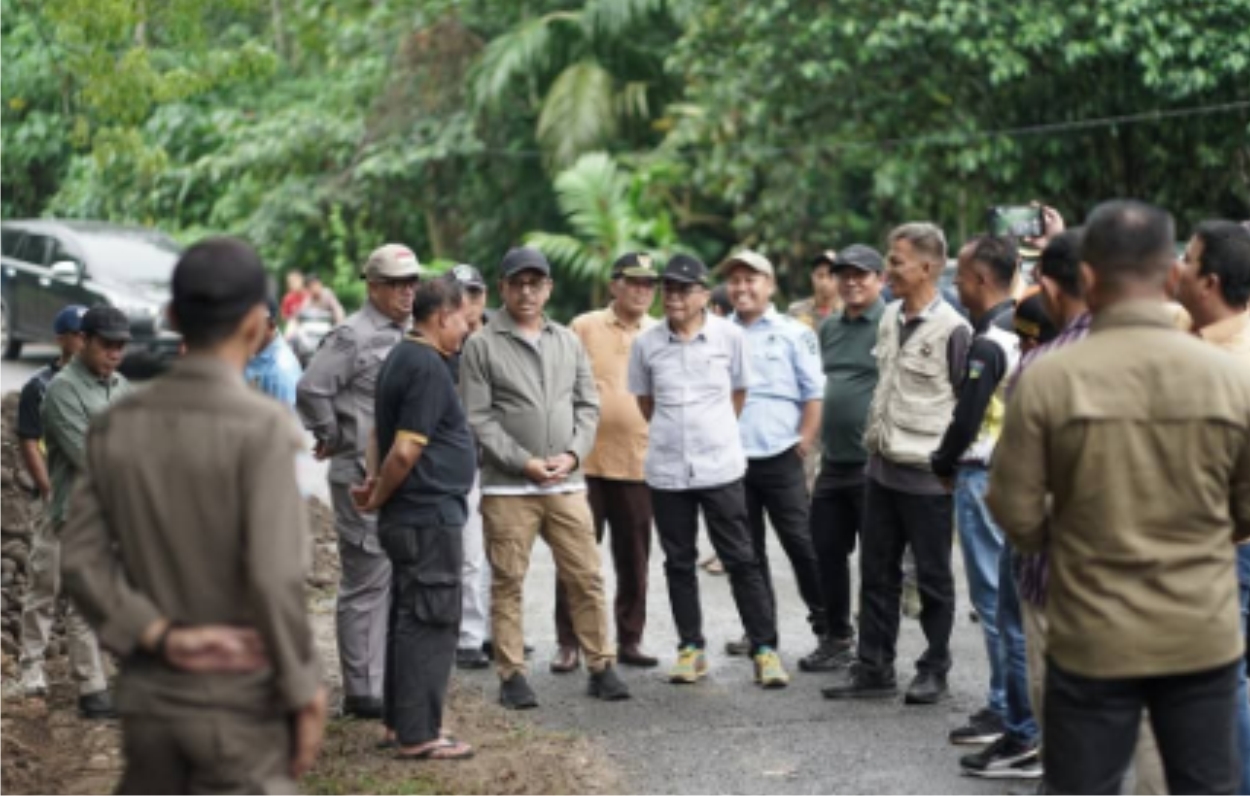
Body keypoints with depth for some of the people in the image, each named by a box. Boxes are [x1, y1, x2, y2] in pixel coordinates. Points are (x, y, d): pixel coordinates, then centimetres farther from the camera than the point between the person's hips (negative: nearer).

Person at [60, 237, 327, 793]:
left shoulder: (117, 425, 2)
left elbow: (83, 562, -3)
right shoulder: (261, 426, -16)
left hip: (148, 694, 6)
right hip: (241, 703, -5)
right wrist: (305, 694, -11)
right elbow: (273, 575, -20)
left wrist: (162, 639, -8)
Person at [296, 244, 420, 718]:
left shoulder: (409, 336, 14)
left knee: (395, 583, 14)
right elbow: (312, 389, -20)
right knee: (366, 583, -4)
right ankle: (361, 692, 2)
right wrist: (331, 439, -9)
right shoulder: (354, 336, -13)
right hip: (363, 479, -9)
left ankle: (388, 682, 24)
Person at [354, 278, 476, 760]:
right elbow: (406, 450, -22)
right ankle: (418, 736, -2)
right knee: (431, 622, -5)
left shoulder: (402, 358, 14)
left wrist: (376, 482, 8)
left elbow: (382, 432, 20)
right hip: (430, 515, -10)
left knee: (409, 619, 16)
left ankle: (402, 721, 25)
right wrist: (379, 498, -9)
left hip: (408, 516, 10)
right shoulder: (429, 367, -18)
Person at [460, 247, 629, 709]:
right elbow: (477, 418, -6)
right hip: (507, 488, -3)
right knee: (508, 583, 1)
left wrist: (572, 454, -5)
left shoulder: (568, 342, 13)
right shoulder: (482, 346, -1)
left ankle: (601, 667, 11)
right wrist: (524, 462, -13)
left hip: (567, 485, 4)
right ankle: (512, 675, 8)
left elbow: (588, 405, 12)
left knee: (586, 579, 3)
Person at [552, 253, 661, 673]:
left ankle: (630, 639, 19)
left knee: (634, 557, 9)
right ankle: (569, 642, 8)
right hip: (587, 460, -2)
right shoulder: (584, 327, 1)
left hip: (639, 462, 2)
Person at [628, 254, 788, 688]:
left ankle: (765, 648, 4)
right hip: (666, 470, 2)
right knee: (679, 563, 9)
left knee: (742, 560, -1)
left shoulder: (730, 336, -3)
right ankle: (690, 648, 18)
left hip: (721, 468, -2)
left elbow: (739, 393, 10)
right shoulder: (646, 343, 0)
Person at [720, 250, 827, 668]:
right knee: (747, 550, 11)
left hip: (780, 457, -4)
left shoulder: (794, 333, -1)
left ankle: (827, 629, 4)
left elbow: (814, 393, -1)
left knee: (801, 543, -3)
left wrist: (805, 442, -8)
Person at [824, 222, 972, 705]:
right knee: (877, 574, 11)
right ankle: (874, 669, 19)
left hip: (927, 476, -7)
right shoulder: (890, 318, 9)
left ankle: (934, 671, 17)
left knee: (933, 579, 6)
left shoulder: (951, 330, -14)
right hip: (882, 467, 7)